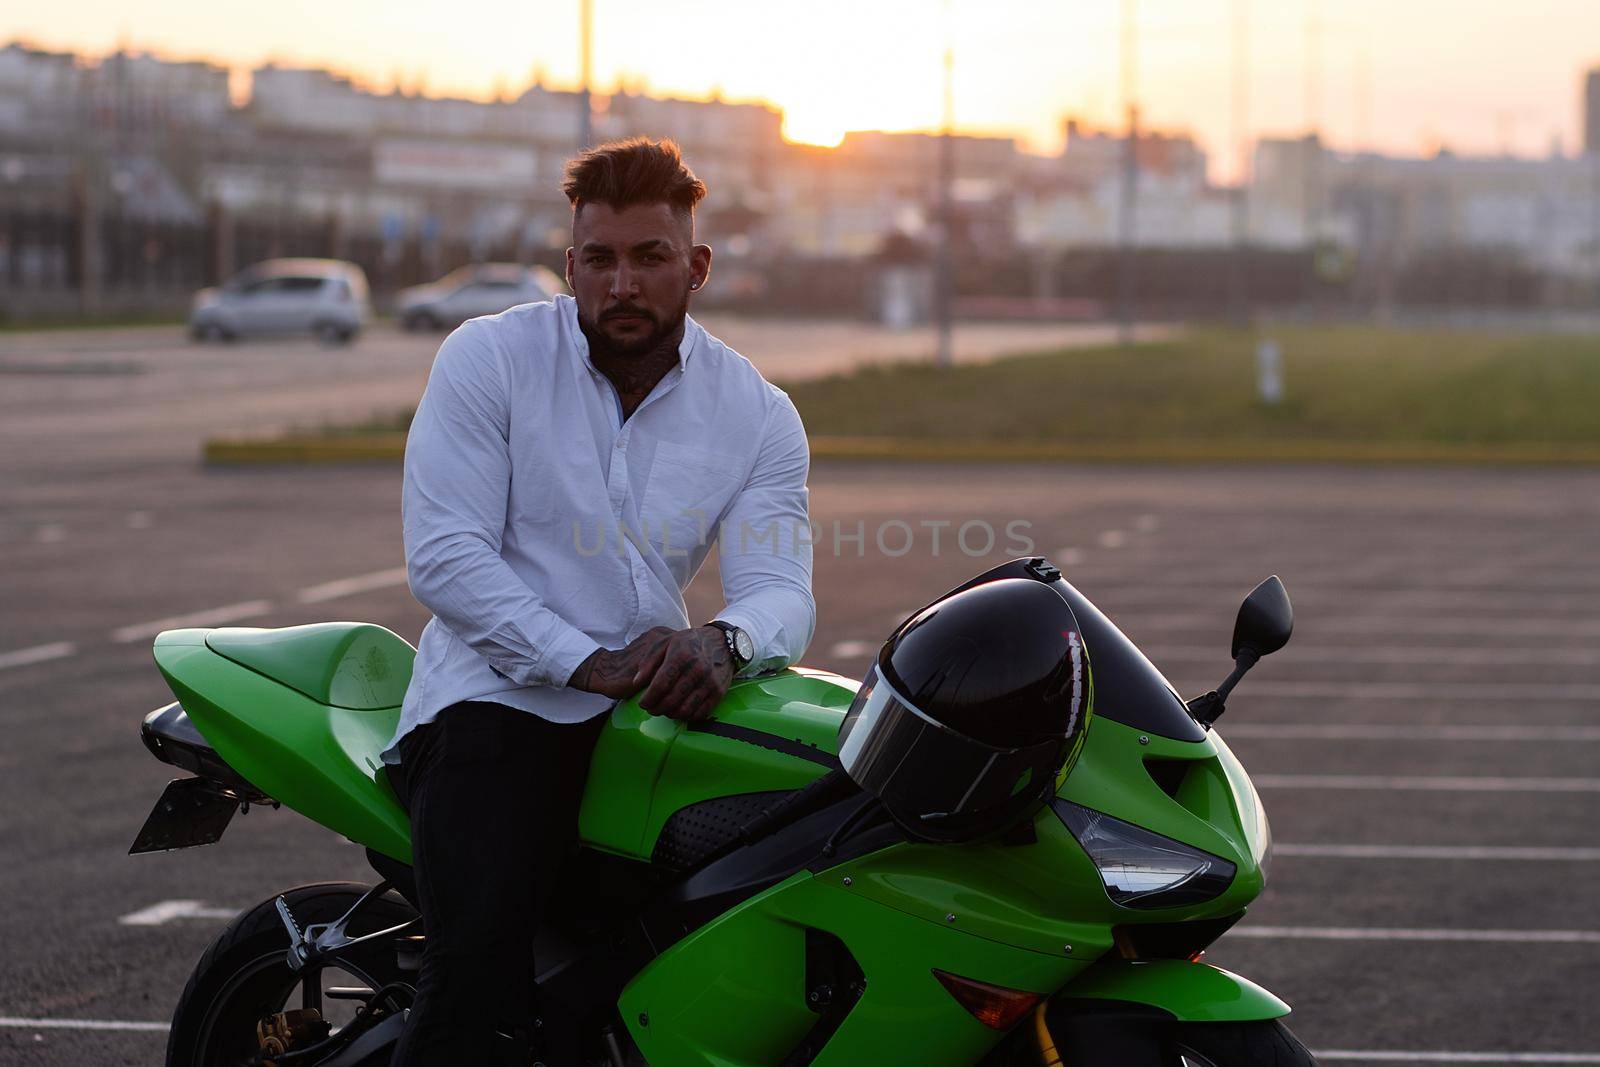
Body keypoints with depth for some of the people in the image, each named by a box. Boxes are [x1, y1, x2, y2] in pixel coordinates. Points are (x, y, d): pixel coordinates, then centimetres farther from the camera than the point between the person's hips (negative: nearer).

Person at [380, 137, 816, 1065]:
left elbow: (783, 590, -5)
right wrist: (588, 664, -22)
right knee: (484, 956, -28)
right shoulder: (491, 358, -2)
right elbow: (444, 555, -11)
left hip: (652, 708, 4)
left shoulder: (759, 414, 6)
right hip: (499, 701, -4)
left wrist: (724, 642, -30)